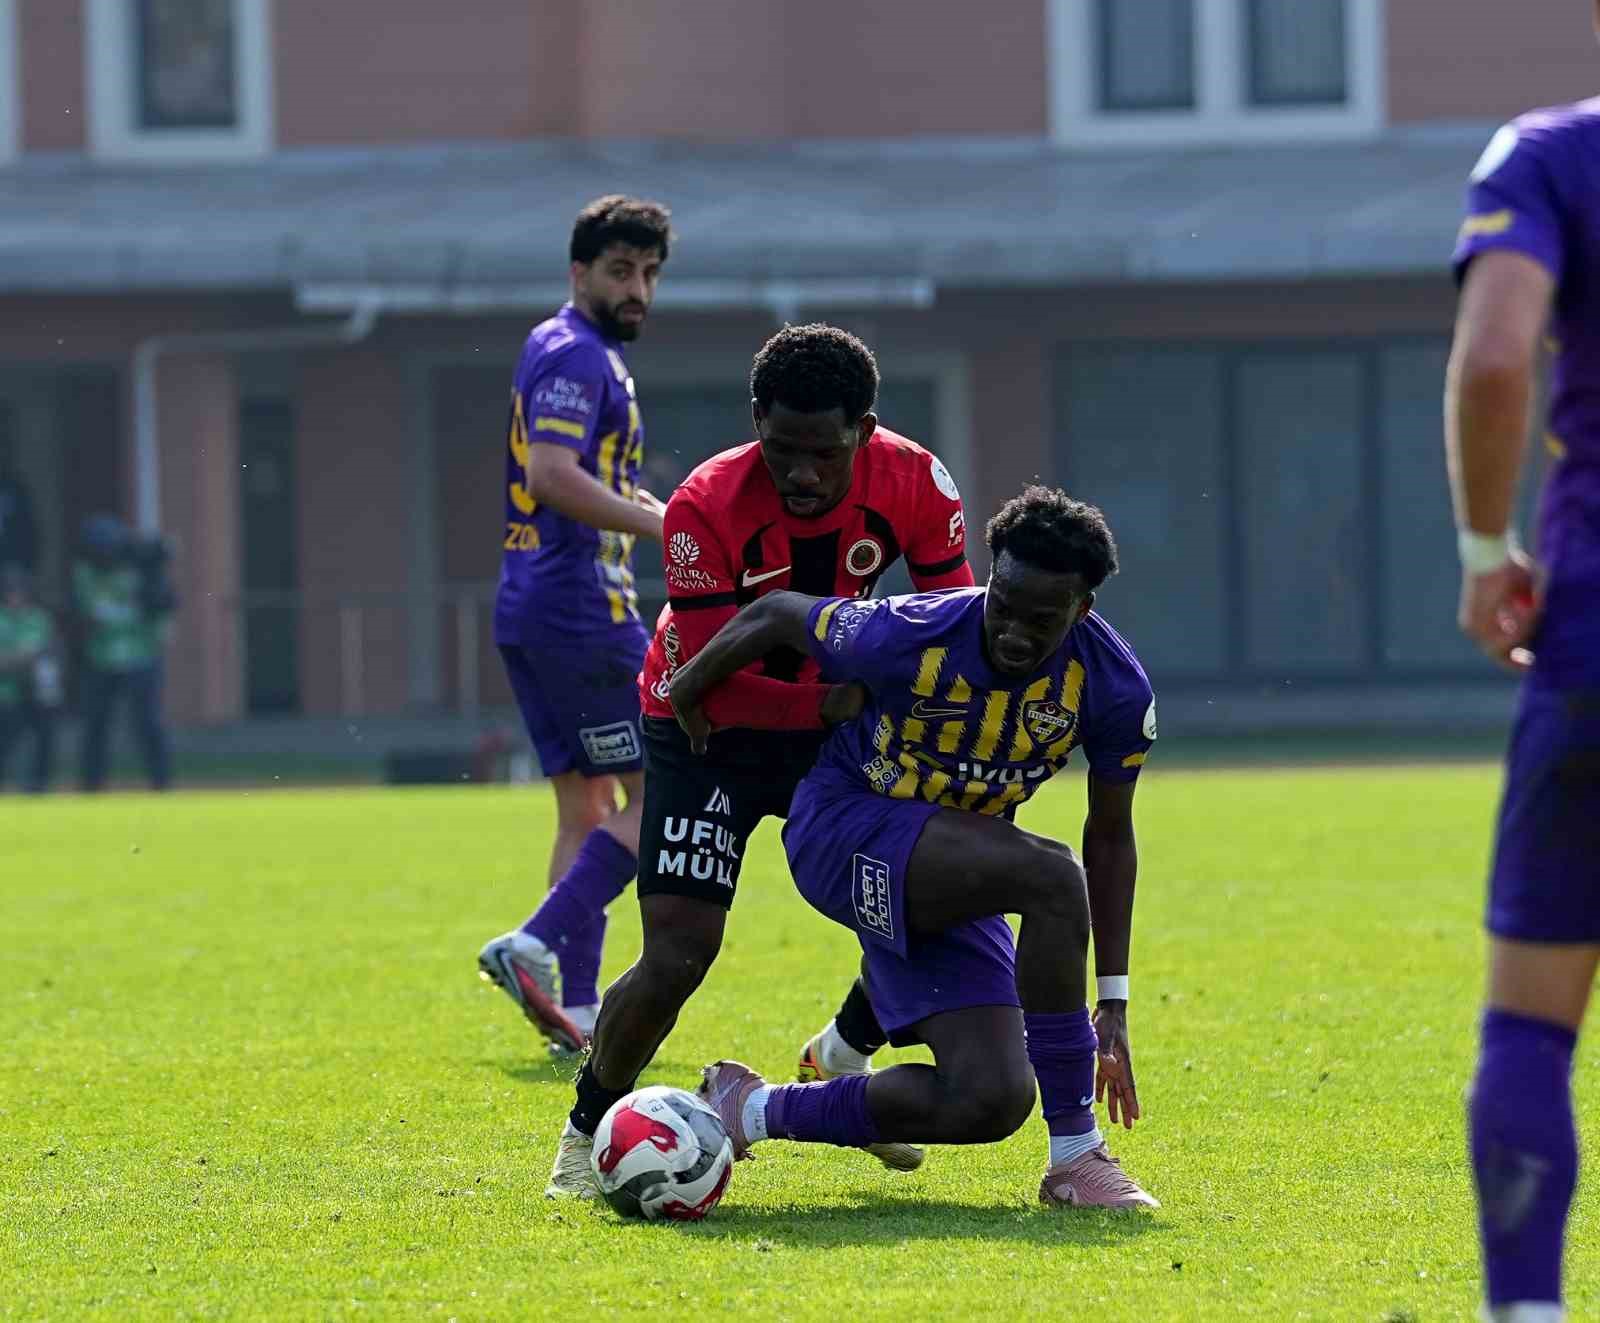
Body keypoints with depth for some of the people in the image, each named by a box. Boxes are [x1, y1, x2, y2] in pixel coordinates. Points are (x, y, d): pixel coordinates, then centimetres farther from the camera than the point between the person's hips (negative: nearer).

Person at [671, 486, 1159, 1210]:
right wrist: (689, 689, 9)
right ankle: (1075, 1159, -26)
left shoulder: (1114, 686, -15)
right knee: (1052, 875, -33)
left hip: (946, 878, 6)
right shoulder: (910, 638, -28)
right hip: (841, 831, -6)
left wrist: (1112, 1004, -1)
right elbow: (775, 615, -9)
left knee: (991, 1102, -10)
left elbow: (1110, 837, -1)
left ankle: (754, 1110, 10)